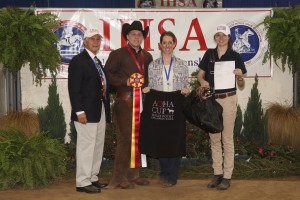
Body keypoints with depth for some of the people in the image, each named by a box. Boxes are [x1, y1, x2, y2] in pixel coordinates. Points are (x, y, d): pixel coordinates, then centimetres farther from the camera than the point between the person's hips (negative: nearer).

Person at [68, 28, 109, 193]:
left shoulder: (97, 61, 17)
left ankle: (93, 178, 24)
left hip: (100, 111, 9)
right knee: (86, 147, -4)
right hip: (87, 112, -9)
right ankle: (83, 182, 5)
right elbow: (74, 88, -15)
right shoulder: (78, 61, -9)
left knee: (98, 146, 14)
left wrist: (105, 107, 9)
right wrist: (79, 111, -21)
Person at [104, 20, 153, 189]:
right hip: (125, 101, -6)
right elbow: (108, 74, -5)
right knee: (125, 138, -9)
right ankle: (119, 178, -1)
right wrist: (126, 82, -13)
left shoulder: (147, 56, 17)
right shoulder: (117, 54, 1)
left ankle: (133, 175, 20)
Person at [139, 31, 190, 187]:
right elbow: (150, 87, 12)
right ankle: (165, 172, 22)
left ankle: (171, 176, 13)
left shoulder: (182, 65, 7)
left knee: (175, 140, 0)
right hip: (157, 107, 1)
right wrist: (145, 89, -9)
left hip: (176, 107, -1)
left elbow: (186, 87, 9)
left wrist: (186, 91, -12)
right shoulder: (153, 65, 8)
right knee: (159, 140, 4)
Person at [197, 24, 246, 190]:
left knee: (227, 139, 1)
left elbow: (241, 86, 0)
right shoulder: (209, 54, 6)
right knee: (214, 138, 10)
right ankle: (217, 174, 20)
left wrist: (240, 76, -22)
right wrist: (202, 81, -11)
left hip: (228, 100, -4)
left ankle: (227, 176, 9)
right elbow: (200, 75, 11)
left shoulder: (235, 57, -3)